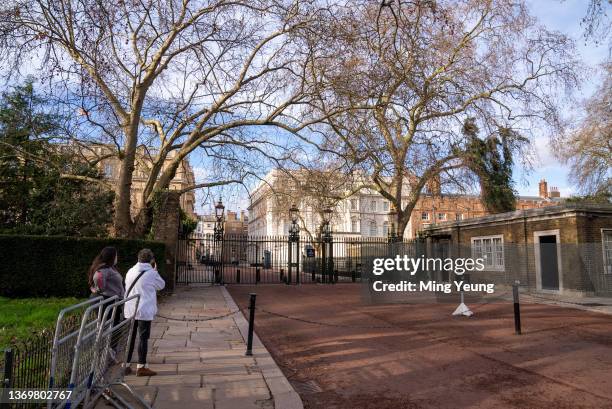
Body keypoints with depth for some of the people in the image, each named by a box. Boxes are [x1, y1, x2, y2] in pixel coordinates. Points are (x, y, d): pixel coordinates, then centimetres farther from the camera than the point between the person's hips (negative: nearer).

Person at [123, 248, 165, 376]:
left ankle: (126, 365, 21)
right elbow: (161, 285, 6)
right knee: (143, 338, 2)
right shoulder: (151, 273, -11)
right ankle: (141, 367, 7)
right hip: (144, 311, -5)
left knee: (130, 338, 14)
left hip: (130, 310, 6)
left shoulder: (130, 272, 4)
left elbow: (127, 287, 17)